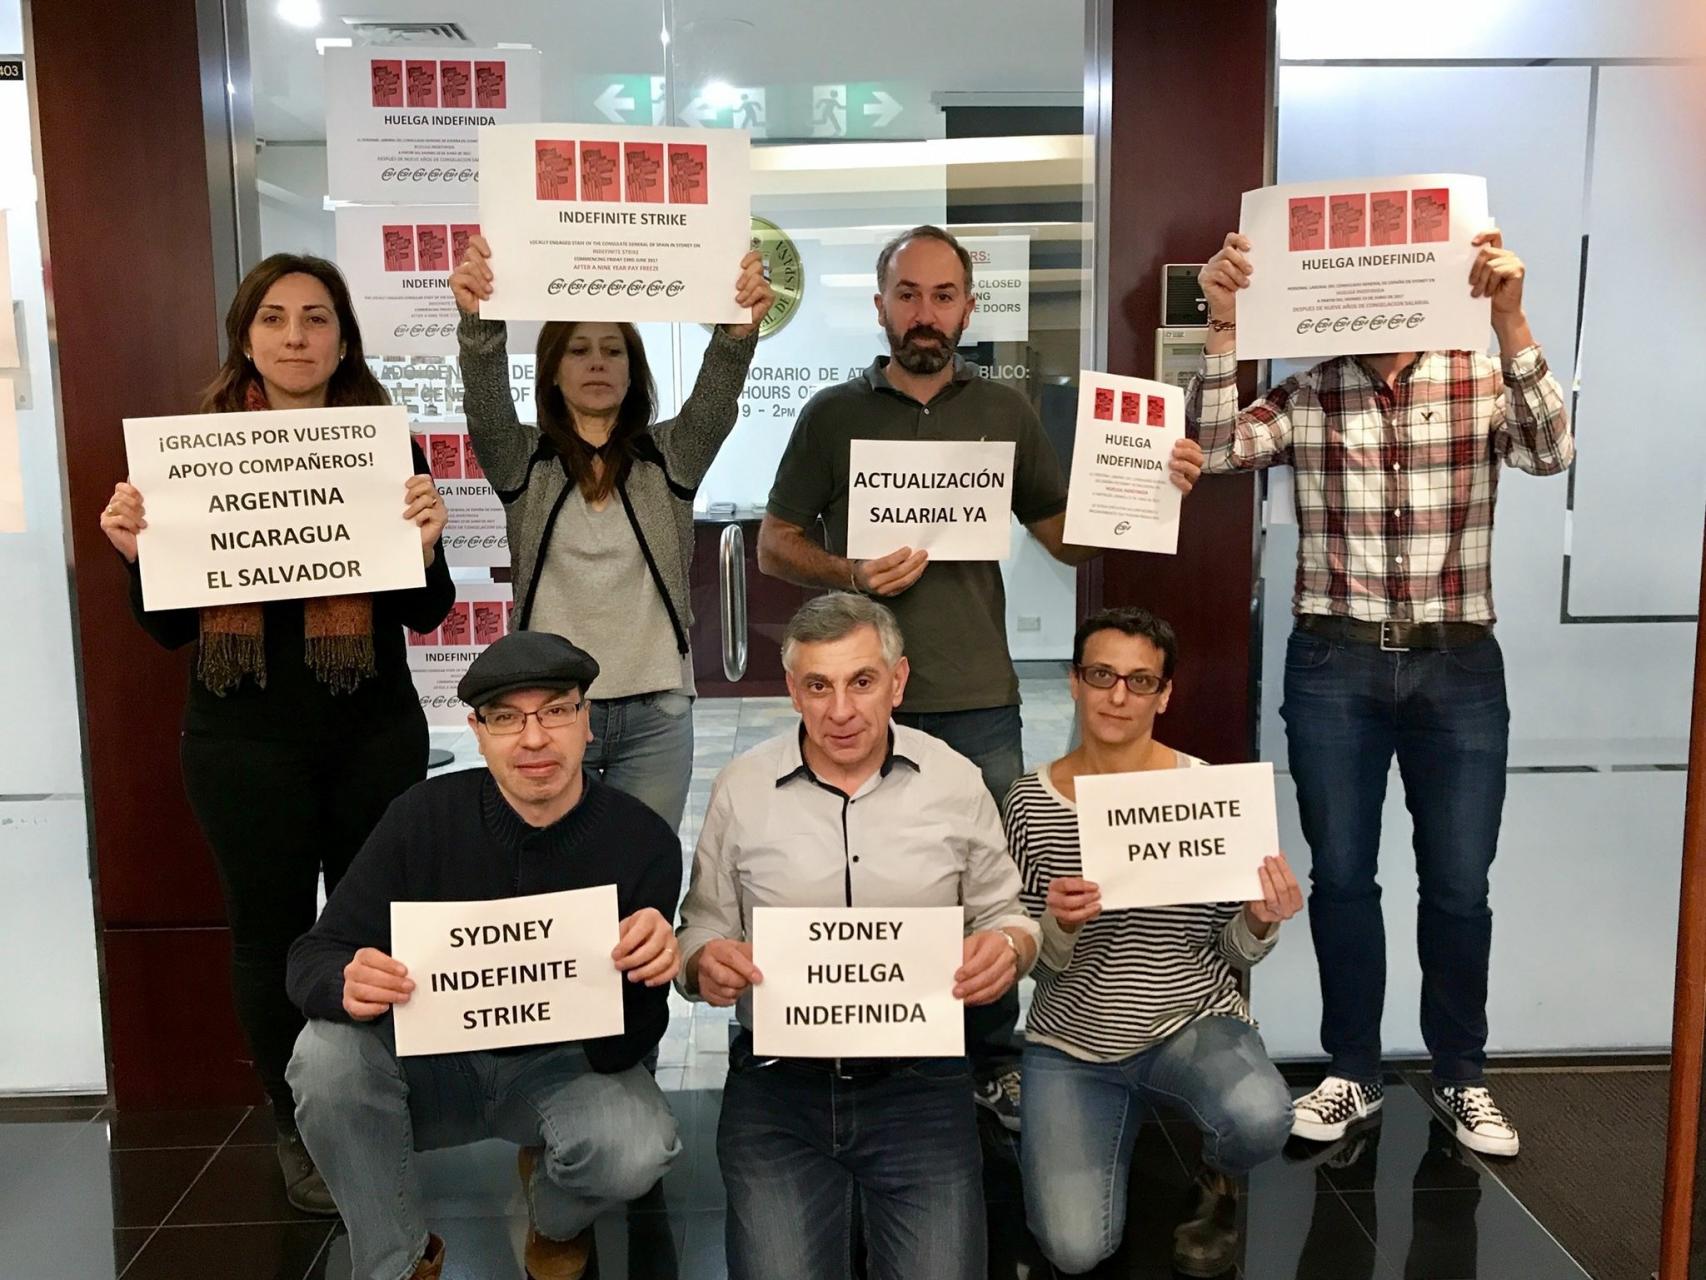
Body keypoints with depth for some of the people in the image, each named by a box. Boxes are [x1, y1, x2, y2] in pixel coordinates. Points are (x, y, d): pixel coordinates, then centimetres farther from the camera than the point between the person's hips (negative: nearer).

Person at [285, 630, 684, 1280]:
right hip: (431, 1060, 2)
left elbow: (618, 1054, -18)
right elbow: (313, 957, -12)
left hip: (564, 1064, -1)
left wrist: (645, 971, -41)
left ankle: (555, 1222, 9)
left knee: (633, 1151, -31)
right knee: (328, 1052, -28)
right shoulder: (425, 815, -14)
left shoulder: (643, 841, -19)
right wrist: (348, 985, -36)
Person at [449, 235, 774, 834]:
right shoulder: (523, 459, 4)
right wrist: (479, 323, -36)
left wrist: (740, 330, -34)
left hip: (655, 712, 1)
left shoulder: (669, 455, 5)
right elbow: (486, 408, -15)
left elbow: (715, 404, -13)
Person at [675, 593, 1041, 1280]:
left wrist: (1008, 947, -11)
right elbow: (704, 928, 8)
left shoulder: (954, 781, 2)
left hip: (918, 1078, 0)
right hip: (777, 1081, 0)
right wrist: (706, 962, -14)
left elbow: (1003, 915, 11)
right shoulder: (741, 787, 1)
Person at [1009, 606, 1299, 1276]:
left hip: (1193, 1023, 0)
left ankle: (1218, 1181, 8)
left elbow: (1232, 952, 0)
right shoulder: (1031, 801, -6)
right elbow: (1037, 961, -2)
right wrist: (1059, 925, -25)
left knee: (1260, 1119, -33)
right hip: (1071, 1044, 1)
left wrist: (1261, 921, -23)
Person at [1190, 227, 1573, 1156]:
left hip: (1459, 668, 0)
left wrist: (1510, 320, -29)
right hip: (1335, 668, 0)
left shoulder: (1483, 383, 1)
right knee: (1341, 876, 9)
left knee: (1459, 883, 8)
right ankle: (1353, 1073, 26)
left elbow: (1551, 452, -17)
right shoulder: (1304, 399, 2)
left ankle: (1461, 1076, 28)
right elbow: (1214, 449, -14)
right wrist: (1223, 326, -23)